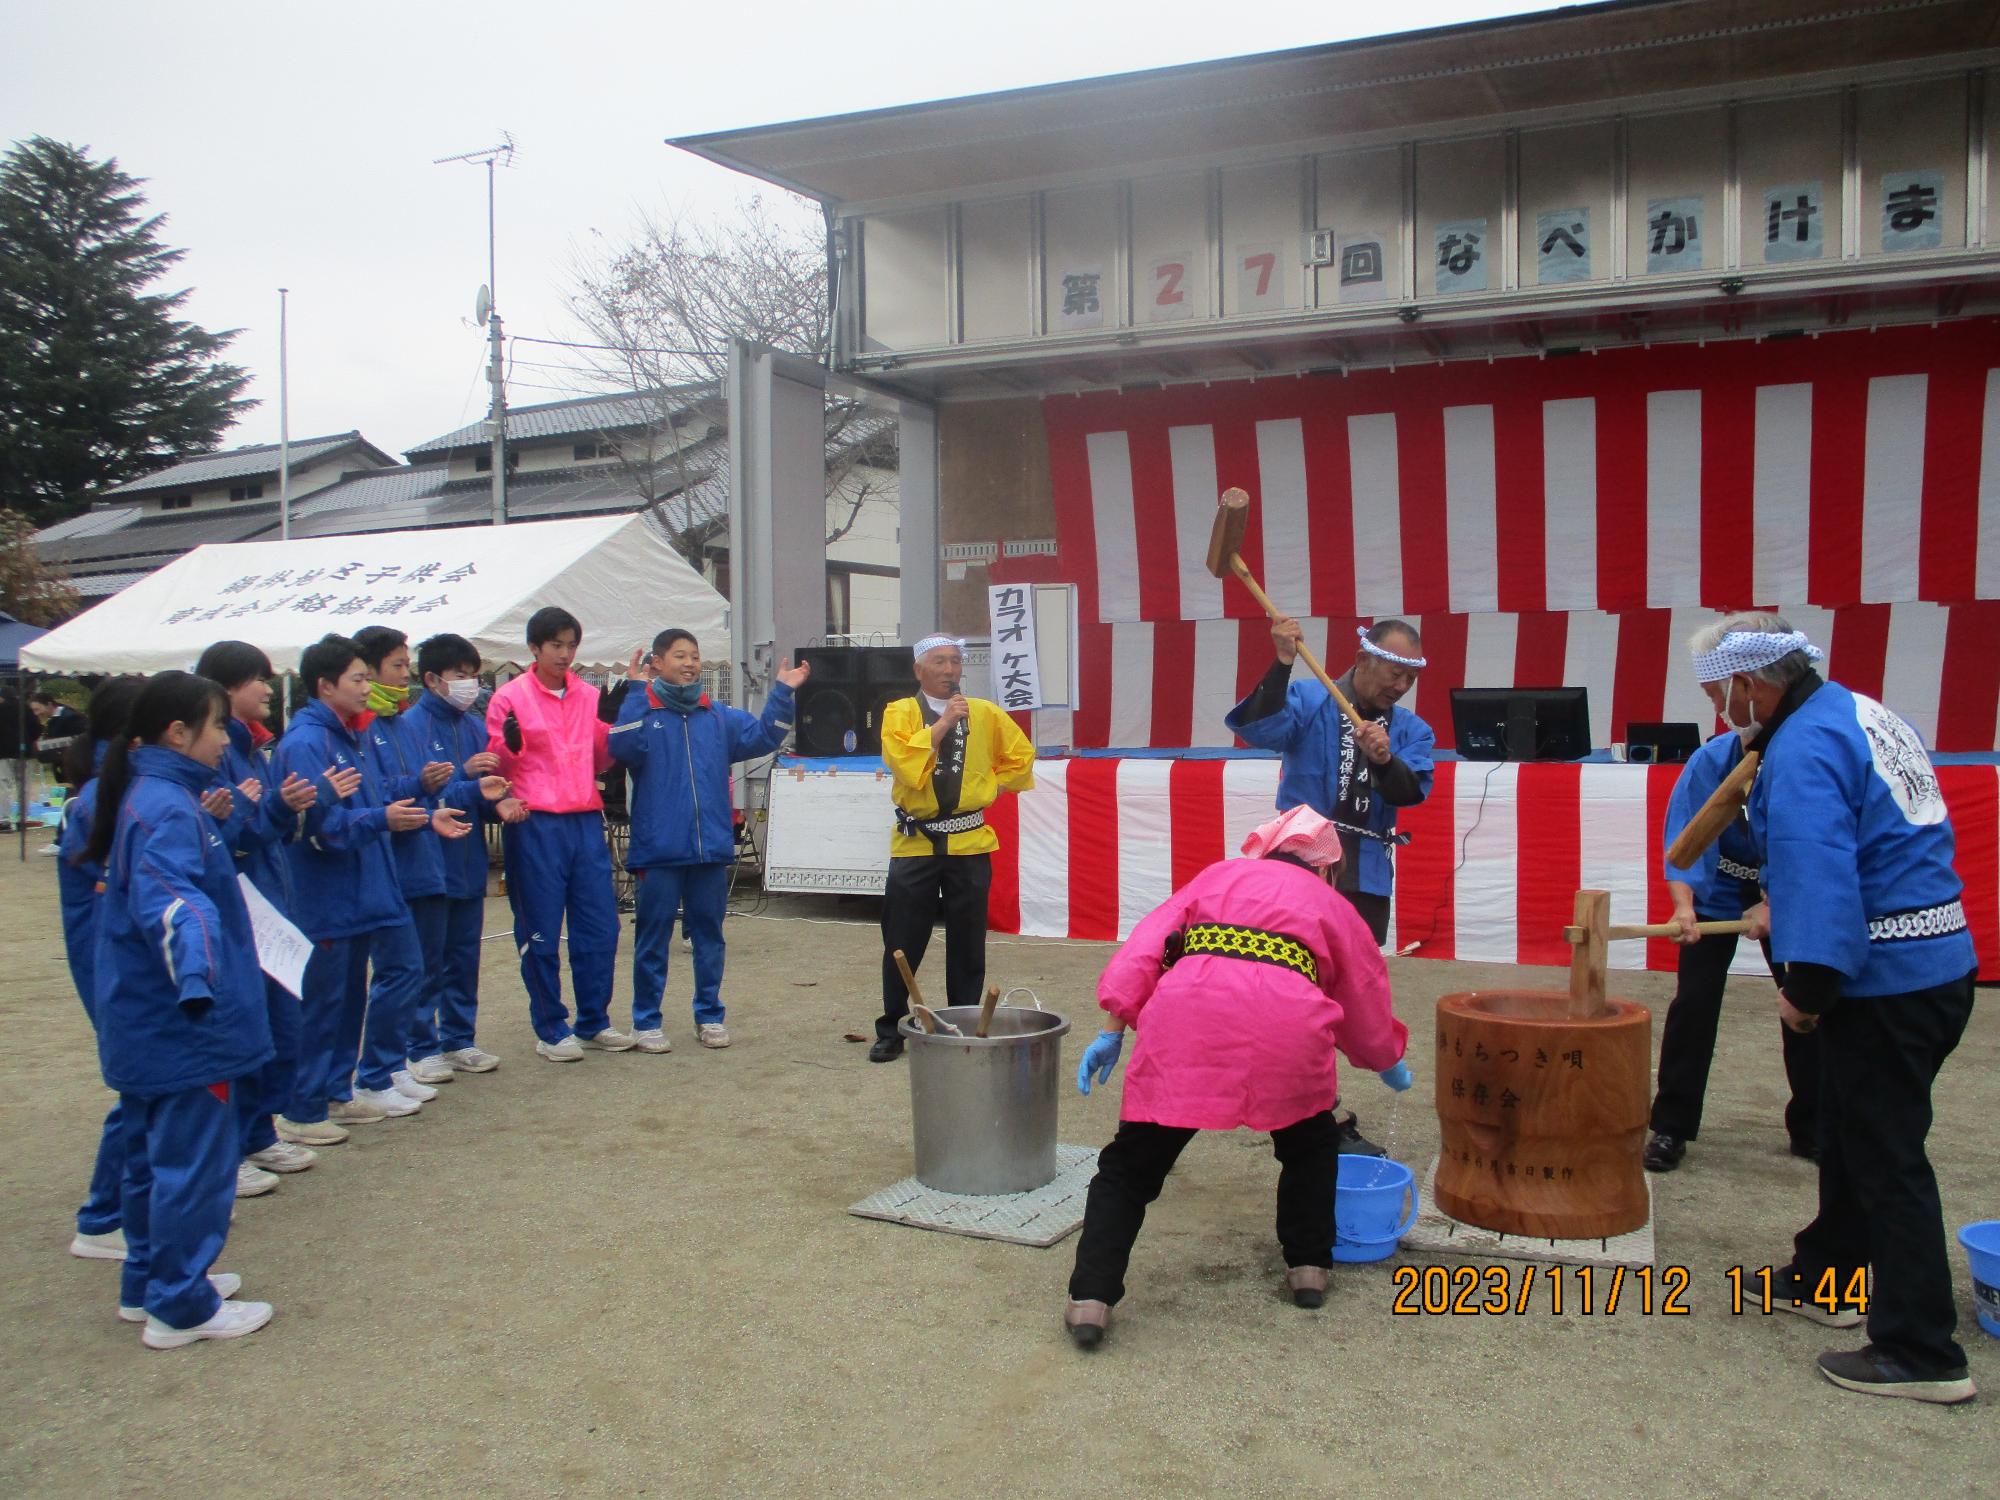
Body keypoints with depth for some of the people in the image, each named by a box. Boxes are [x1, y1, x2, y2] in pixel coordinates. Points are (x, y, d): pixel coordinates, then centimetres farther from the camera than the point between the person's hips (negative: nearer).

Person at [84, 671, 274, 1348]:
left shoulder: (151, 795, 10)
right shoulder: (169, 808, -21)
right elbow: (169, 898, -38)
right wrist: (196, 971, -53)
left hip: (146, 1019, 11)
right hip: (181, 1022, -11)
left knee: (154, 1156, 20)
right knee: (194, 1160, 0)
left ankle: (149, 1284, 34)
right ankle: (181, 1308, 10)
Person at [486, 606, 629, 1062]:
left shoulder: (590, 696, 12)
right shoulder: (510, 697, 0)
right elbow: (496, 768, 2)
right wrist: (509, 744, -18)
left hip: (586, 823, 4)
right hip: (535, 826, -4)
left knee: (600, 926, 6)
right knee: (541, 934, 2)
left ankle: (593, 1022, 20)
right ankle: (551, 1030, 14)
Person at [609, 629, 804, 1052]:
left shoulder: (719, 717, 12)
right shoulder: (641, 711, -1)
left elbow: (762, 737, 2)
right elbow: (624, 748, -20)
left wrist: (782, 693, -9)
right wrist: (637, 692, -23)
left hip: (713, 847, 4)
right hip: (658, 849, -4)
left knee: (709, 934, 13)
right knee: (653, 937, 4)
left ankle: (709, 1015, 25)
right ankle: (646, 1021, 14)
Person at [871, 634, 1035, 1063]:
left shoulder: (984, 713, 6)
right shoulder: (900, 713, 0)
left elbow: (1021, 755, 16)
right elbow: (902, 759, -17)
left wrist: (991, 787, 8)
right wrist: (943, 723, -18)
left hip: (969, 843, 2)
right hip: (915, 845, -1)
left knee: (967, 945, 7)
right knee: (902, 944, 3)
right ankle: (891, 1030, 15)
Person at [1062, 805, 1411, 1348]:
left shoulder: (1219, 875, 31)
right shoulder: (1332, 906, 30)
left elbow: (1146, 944, 16)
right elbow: (1367, 1000, 38)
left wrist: (1113, 1030, 12)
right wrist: (1391, 1064, 58)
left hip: (1184, 1020, 0)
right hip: (1287, 1025, 0)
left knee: (1130, 1166, 11)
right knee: (1310, 1146, 31)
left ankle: (1090, 1300, 2)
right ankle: (1309, 1269, 33)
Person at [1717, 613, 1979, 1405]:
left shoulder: (1802, 751, -19)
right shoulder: (1863, 713, 12)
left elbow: (1820, 876, -27)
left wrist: (1806, 989, -22)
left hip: (1883, 984, -10)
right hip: (1941, 959, 10)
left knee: (1886, 1160, -1)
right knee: (1851, 1133, 22)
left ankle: (1921, 1353, 7)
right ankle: (1823, 1276, 37)